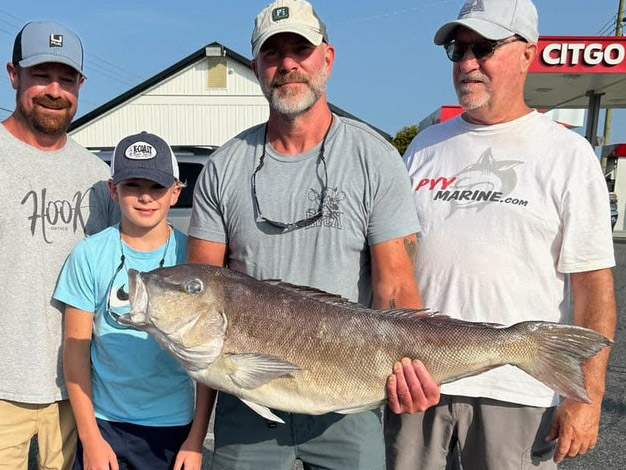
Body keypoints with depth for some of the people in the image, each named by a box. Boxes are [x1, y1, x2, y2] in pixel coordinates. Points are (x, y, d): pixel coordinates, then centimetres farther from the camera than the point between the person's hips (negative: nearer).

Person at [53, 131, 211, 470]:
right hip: (101, 419, 1)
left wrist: (197, 439, -5)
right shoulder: (90, 255, -7)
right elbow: (76, 349, -3)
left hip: (172, 424, 0)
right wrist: (91, 438, -5)